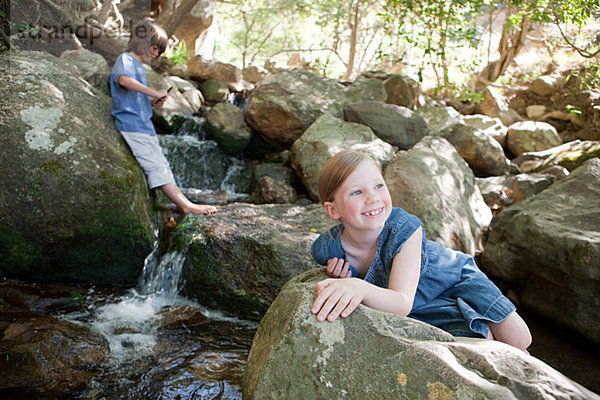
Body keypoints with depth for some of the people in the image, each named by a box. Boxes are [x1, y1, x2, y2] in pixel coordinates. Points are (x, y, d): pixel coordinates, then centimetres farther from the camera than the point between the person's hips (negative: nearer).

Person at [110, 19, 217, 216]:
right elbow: (124, 80, -30)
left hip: (144, 126, 10)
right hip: (132, 127, -10)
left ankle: (185, 204, 9)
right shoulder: (125, 60, -5)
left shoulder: (139, 66, 24)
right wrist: (155, 93, -26)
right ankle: (186, 206, -12)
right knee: (157, 167, -11)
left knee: (161, 166, 8)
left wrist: (153, 103, 7)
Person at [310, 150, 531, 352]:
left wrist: (360, 288, -65)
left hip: (454, 277, 0)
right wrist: (341, 282, -30)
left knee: (518, 339, -4)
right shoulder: (326, 250, -28)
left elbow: (402, 303, -43)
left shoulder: (403, 228, -36)